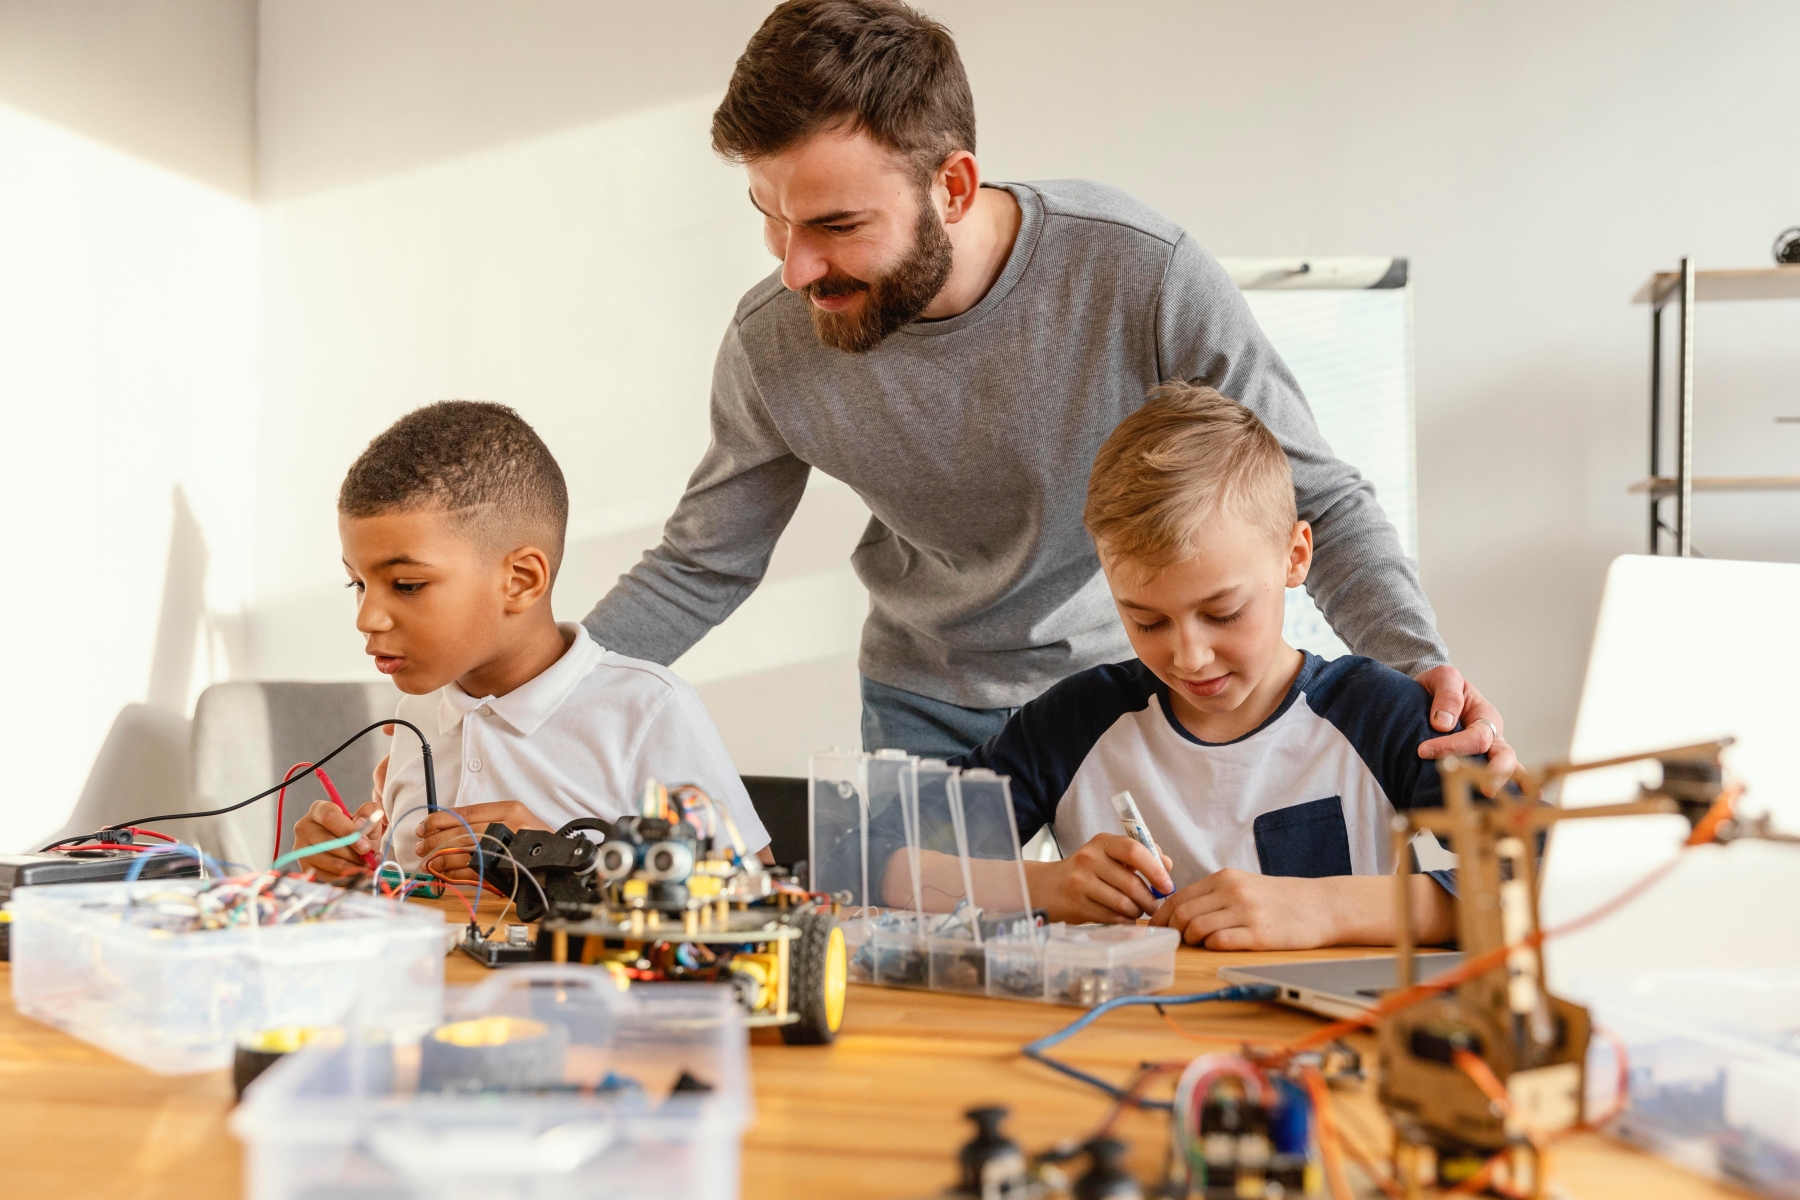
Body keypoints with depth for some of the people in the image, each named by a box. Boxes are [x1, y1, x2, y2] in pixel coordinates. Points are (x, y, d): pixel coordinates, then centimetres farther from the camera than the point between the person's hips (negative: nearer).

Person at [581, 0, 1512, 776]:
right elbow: (699, 569, -1)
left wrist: (1418, 663, -32)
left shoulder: (1142, 276, -26)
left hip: (1134, 681, -1)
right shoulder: (773, 345, -17)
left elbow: (1319, 504, -15)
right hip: (926, 707, 2)